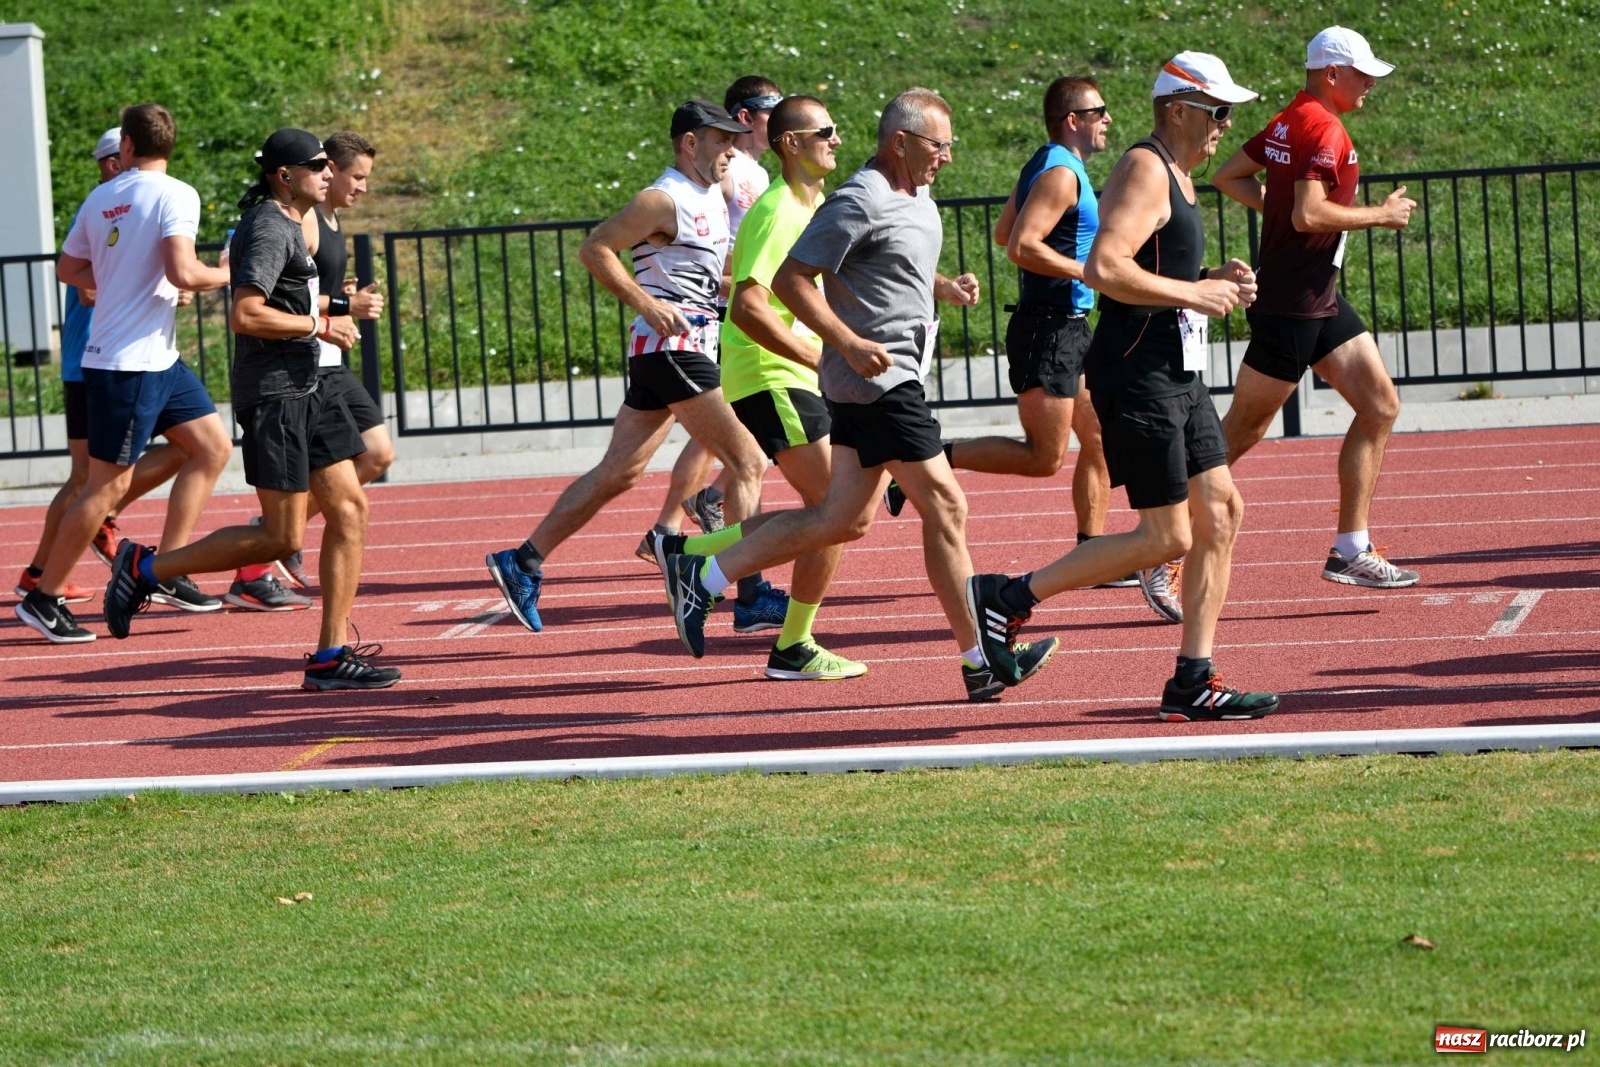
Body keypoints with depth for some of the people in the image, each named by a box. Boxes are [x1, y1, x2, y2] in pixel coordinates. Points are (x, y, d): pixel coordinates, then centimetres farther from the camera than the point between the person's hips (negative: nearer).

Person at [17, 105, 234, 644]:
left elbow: (68, 269, 18)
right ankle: (43, 597, 4)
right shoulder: (175, 195, -14)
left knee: (213, 446, 13)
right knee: (109, 483, -2)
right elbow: (183, 273, -25)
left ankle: (166, 572, 12)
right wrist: (226, 275, -6)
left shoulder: (102, 197, 9)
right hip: (129, 362, -9)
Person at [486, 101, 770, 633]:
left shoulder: (714, 196, 18)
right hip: (671, 345, -10)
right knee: (747, 462, -10)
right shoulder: (665, 200, -11)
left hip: (692, 346, 10)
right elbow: (595, 249, -15)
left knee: (619, 472, 9)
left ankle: (523, 563, 11)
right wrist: (648, 304, -21)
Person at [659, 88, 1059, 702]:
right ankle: (980, 662, 1)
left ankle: (701, 576, 13)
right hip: (877, 377, -10)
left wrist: (944, 287, 11)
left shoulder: (917, 200, 15)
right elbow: (790, 281, -17)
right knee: (946, 509, -6)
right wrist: (851, 344, -23)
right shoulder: (861, 202, -15)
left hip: (889, 379, 10)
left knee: (844, 520, 9)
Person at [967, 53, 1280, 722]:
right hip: (1137, 380, -10)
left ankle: (1193, 681, 9)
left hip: (1177, 378, 10)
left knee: (1220, 512, 6)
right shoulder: (1145, 169, -14)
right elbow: (1105, 270, -27)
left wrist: (1213, 281, 10)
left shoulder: (1176, 176, 17)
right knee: (1167, 538, -8)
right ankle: (1008, 597, 1)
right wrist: (1194, 294, -19)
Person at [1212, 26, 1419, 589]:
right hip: (1292, 306, -10)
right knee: (1241, 433, -4)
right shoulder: (1325, 130, -17)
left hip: (1321, 301, 10)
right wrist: (1380, 214, -15)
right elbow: (1309, 215, -27)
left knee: (1381, 405, 6)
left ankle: (1351, 550, 6)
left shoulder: (1289, 121, 13)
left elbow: (1228, 176, 19)